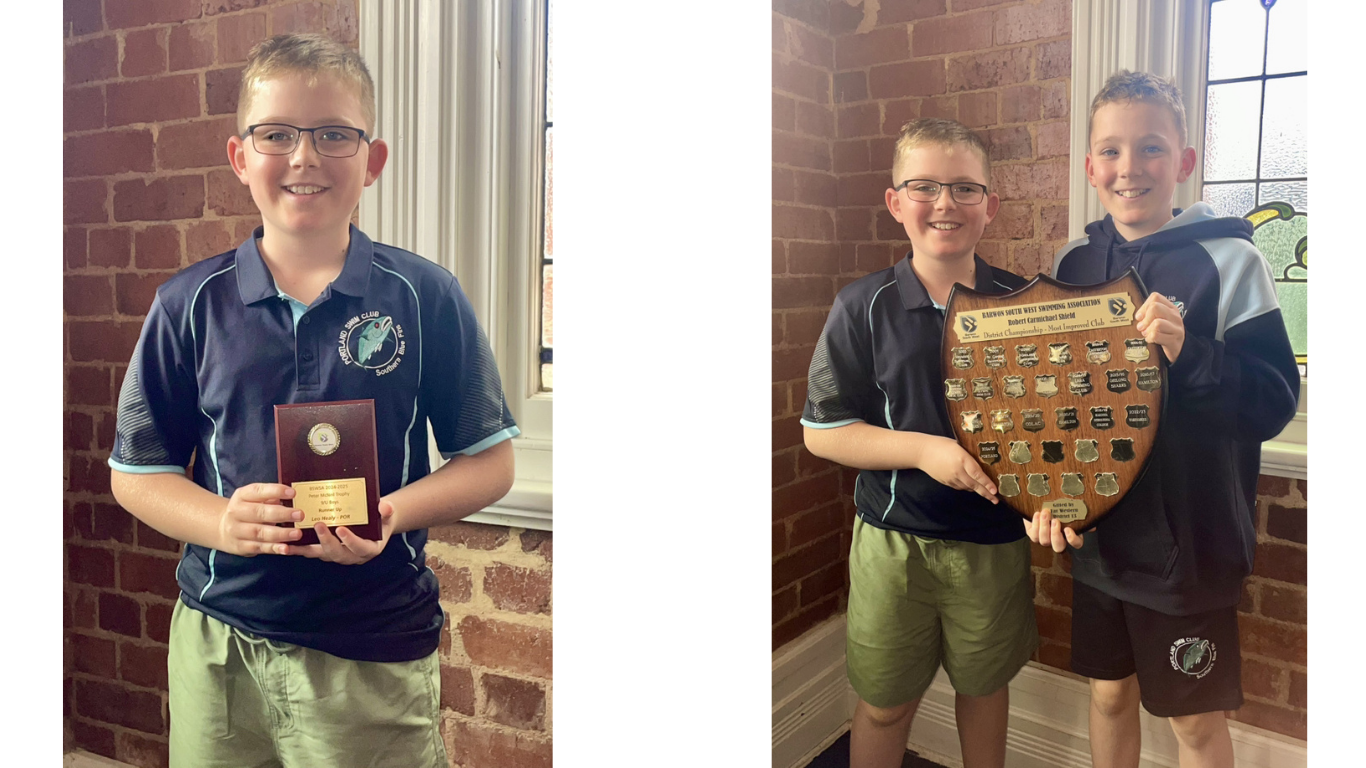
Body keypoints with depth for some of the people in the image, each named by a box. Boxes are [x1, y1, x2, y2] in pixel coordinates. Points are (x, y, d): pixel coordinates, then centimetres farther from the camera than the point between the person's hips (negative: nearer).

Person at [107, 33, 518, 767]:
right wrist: (221, 521, -13)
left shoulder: (424, 295, -5)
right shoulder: (189, 304, 0)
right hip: (217, 646, 2)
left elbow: (489, 459, -1)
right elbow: (138, 472, 6)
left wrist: (394, 513, -18)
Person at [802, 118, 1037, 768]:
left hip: (995, 539, 2)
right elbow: (821, 430, -8)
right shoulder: (863, 307, -8)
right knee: (885, 704, 13)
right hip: (892, 541, -1)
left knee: (984, 687, 21)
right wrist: (925, 451, -19)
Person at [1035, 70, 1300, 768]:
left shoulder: (1229, 261, -12)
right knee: (1109, 691, 20)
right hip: (1093, 532, 4)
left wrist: (1190, 356, -31)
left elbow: (1274, 403, -15)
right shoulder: (1074, 262, 1)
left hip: (1189, 545, -4)